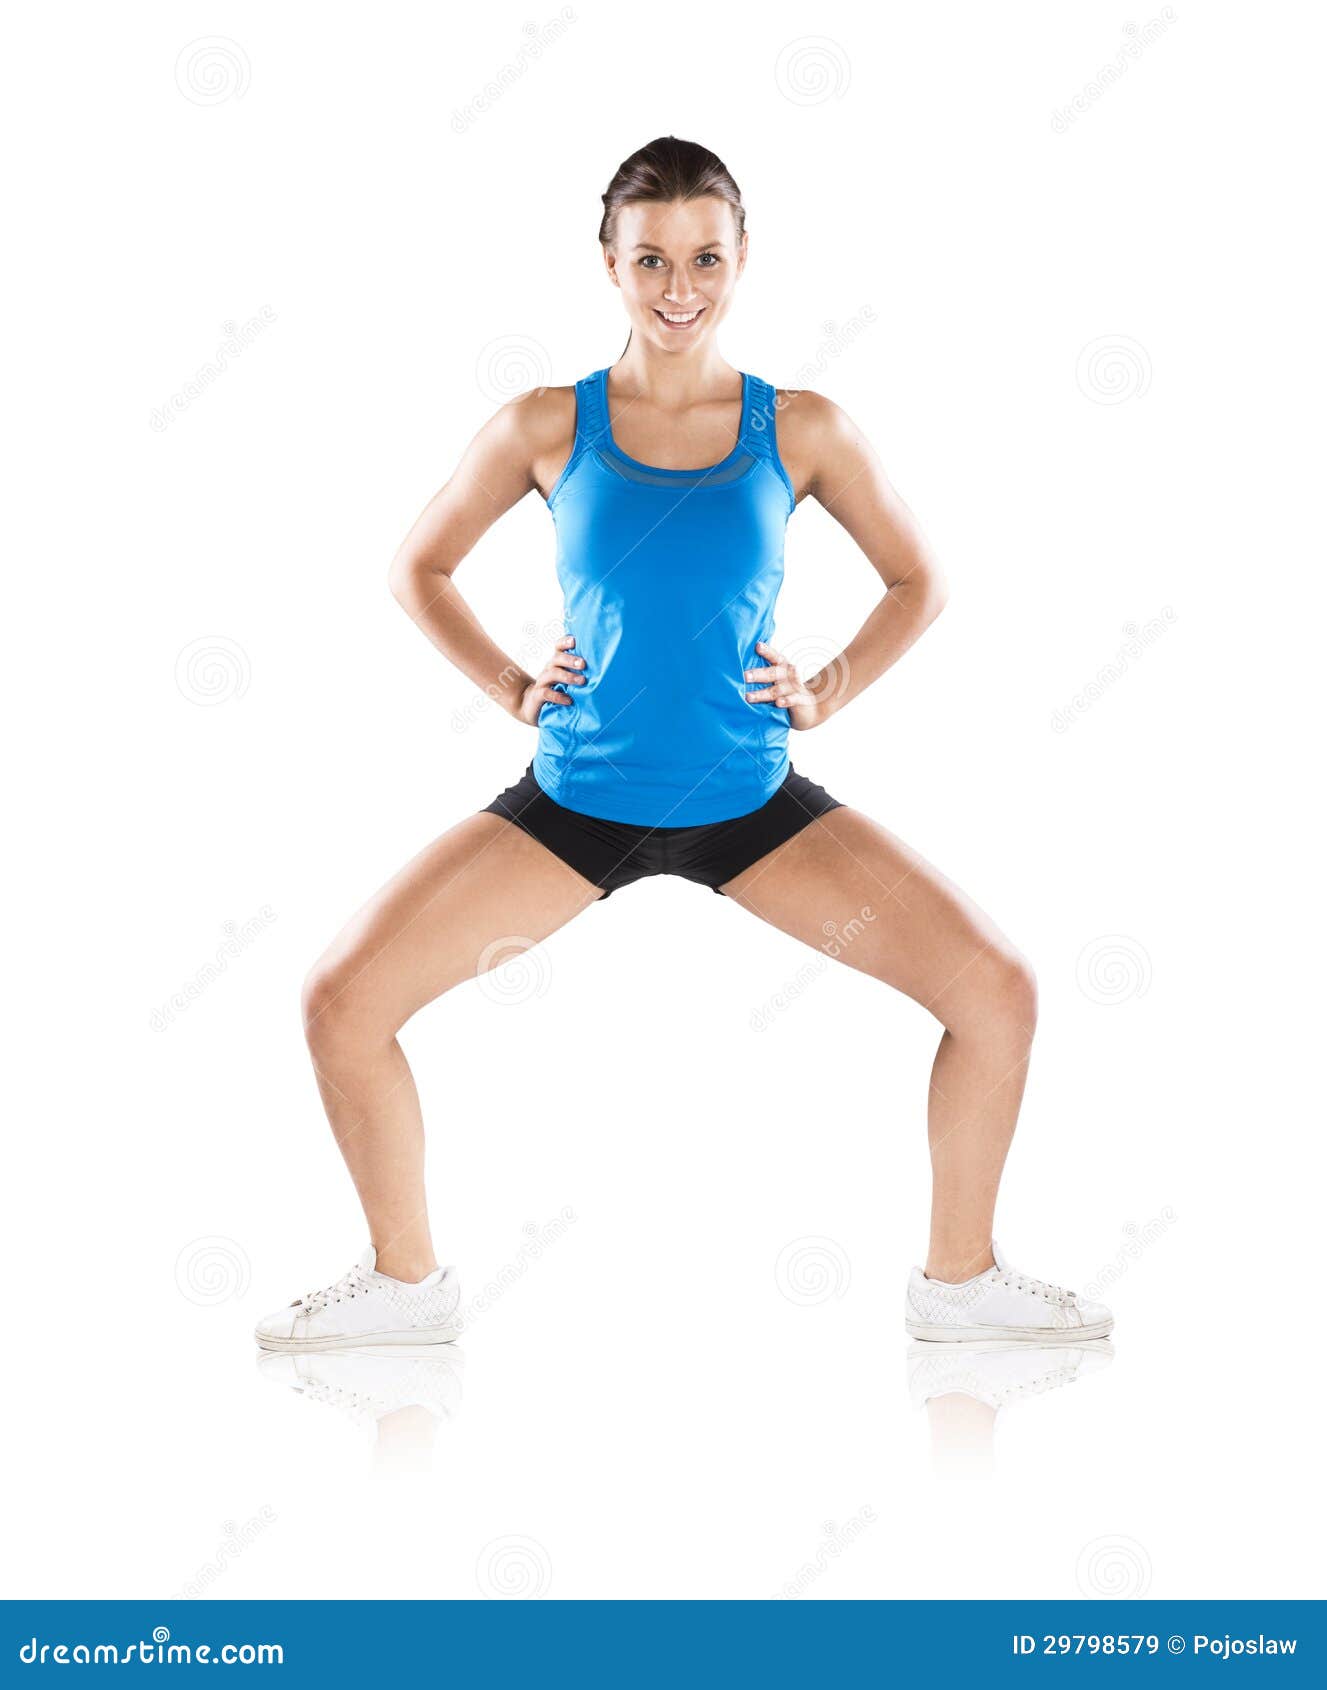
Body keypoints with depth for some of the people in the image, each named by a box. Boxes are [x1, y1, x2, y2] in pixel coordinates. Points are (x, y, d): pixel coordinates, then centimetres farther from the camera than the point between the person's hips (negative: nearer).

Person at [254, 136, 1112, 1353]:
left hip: (755, 805, 0)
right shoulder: (547, 428, -4)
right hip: (576, 802, 0)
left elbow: (918, 583, 10)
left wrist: (827, 691, -2)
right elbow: (420, 569, 10)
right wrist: (512, 688, 0)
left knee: (998, 990, -10)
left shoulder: (802, 432, -3)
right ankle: (407, 1282, 13)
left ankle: (960, 1280, 13)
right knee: (343, 1002, -10)